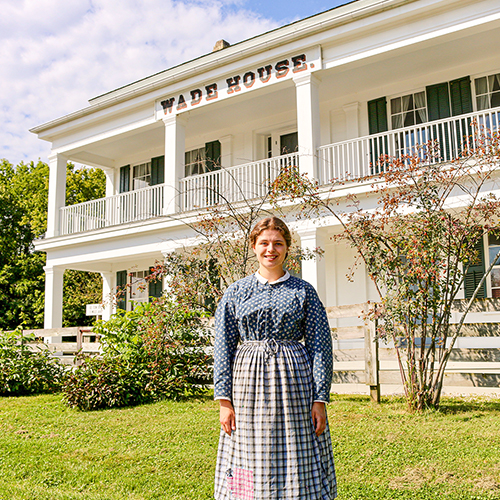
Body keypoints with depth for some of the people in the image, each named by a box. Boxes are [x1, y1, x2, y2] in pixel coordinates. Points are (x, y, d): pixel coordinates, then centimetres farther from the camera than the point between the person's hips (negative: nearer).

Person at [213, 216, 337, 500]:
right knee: (249, 464, 4)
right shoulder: (236, 292, 7)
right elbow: (223, 348, 5)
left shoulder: (303, 291, 4)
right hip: (248, 381, 1)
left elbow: (320, 348, 2)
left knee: (297, 464, 2)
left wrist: (320, 400, -4)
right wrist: (224, 400, -3)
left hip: (293, 381, -1)